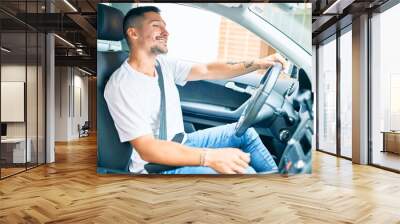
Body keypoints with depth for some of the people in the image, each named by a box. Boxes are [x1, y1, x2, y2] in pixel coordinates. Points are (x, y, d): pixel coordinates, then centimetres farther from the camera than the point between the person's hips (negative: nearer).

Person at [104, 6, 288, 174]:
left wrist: (257, 63, -5)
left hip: (181, 145, 9)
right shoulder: (121, 86, -24)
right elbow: (147, 149, -31)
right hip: (156, 165, -8)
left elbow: (208, 71, 4)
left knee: (244, 131, 9)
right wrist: (210, 157, -41)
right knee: (242, 170, -22)